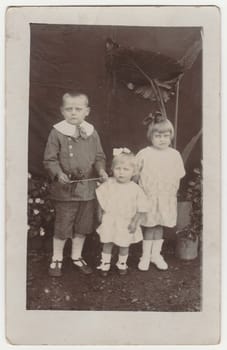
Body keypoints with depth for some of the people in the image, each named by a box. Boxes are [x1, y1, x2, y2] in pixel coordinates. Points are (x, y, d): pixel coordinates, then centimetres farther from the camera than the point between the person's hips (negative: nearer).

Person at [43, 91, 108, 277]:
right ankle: (57, 259, 28)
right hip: (65, 189, -4)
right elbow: (50, 159, -6)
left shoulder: (92, 133, 2)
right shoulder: (57, 132, -8)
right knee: (62, 226, 8)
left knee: (83, 225, 16)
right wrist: (59, 173, -22)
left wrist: (101, 169, -9)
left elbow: (99, 156, 10)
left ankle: (77, 256, 36)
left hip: (87, 188, 4)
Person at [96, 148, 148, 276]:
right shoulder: (109, 184, -8)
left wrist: (135, 222, -11)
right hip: (110, 221, 1)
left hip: (126, 222, -1)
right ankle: (105, 264, 30)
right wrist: (103, 213, 1)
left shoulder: (135, 189, -13)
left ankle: (122, 264, 38)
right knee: (107, 243, 11)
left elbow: (141, 208, -9)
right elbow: (101, 200, 4)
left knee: (124, 245, 15)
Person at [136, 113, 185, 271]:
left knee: (159, 225, 13)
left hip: (166, 198, 2)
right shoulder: (144, 154, -8)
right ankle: (146, 256, 19)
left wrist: (173, 193, 3)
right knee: (149, 226, 6)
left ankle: (156, 254, 28)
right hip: (148, 197, -2)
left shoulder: (175, 154, 0)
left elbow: (178, 177, 6)